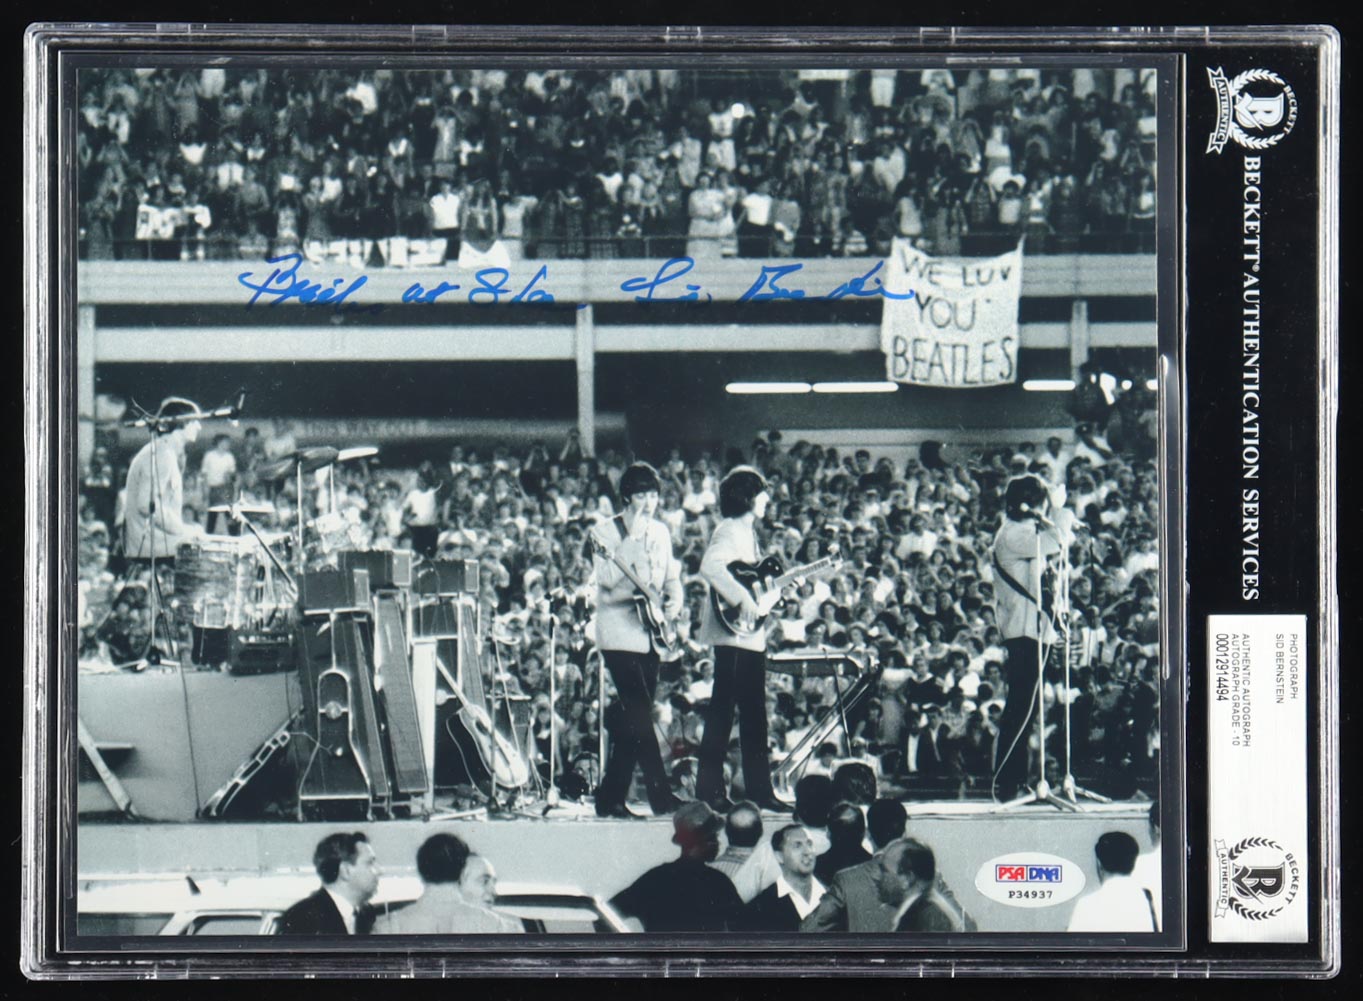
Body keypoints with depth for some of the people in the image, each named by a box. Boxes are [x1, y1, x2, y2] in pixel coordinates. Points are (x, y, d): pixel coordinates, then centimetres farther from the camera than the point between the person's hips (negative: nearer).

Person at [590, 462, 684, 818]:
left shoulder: (660, 532, 13)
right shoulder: (606, 532, -6)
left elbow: (672, 576, 20)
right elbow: (609, 580, -18)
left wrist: (674, 599, -1)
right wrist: (632, 537, -20)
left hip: (650, 634, 7)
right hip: (619, 635, -7)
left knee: (633, 719, 6)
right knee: (639, 715, -14)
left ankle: (611, 797, 11)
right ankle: (661, 795, -15)